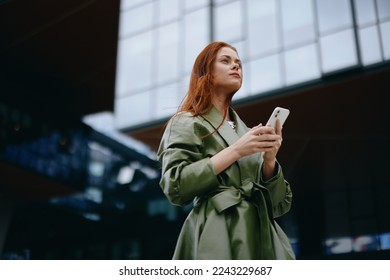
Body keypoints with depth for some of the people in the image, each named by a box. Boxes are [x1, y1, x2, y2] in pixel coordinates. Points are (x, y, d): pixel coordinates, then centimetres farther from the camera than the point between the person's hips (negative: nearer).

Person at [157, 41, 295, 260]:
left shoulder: (249, 133, 21)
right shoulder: (187, 123, 7)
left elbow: (280, 204, 15)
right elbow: (175, 186, -10)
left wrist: (269, 159, -3)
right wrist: (236, 151, -11)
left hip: (263, 238, 5)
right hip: (219, 237, -5)